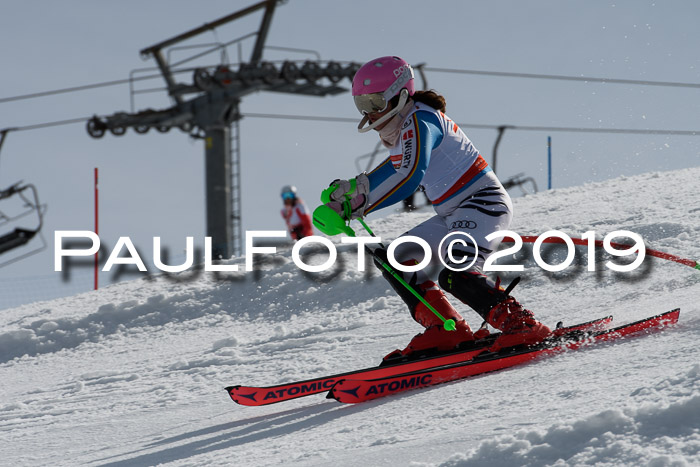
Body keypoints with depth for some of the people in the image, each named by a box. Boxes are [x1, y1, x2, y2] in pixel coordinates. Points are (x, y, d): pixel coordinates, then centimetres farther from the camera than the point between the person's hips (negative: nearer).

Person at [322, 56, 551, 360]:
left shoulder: (419, 121, -14)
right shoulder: (403, 129, 17)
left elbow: (409, 178, -28)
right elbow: (395, 169, 33)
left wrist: (359, 206, -26)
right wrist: (352, 187, 19)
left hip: (483, 201, -11)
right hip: (454, 215, 11)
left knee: (457, 273, -30)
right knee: (397, 260, 8)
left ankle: (522, 325, -26)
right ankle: (445, 328, -3)